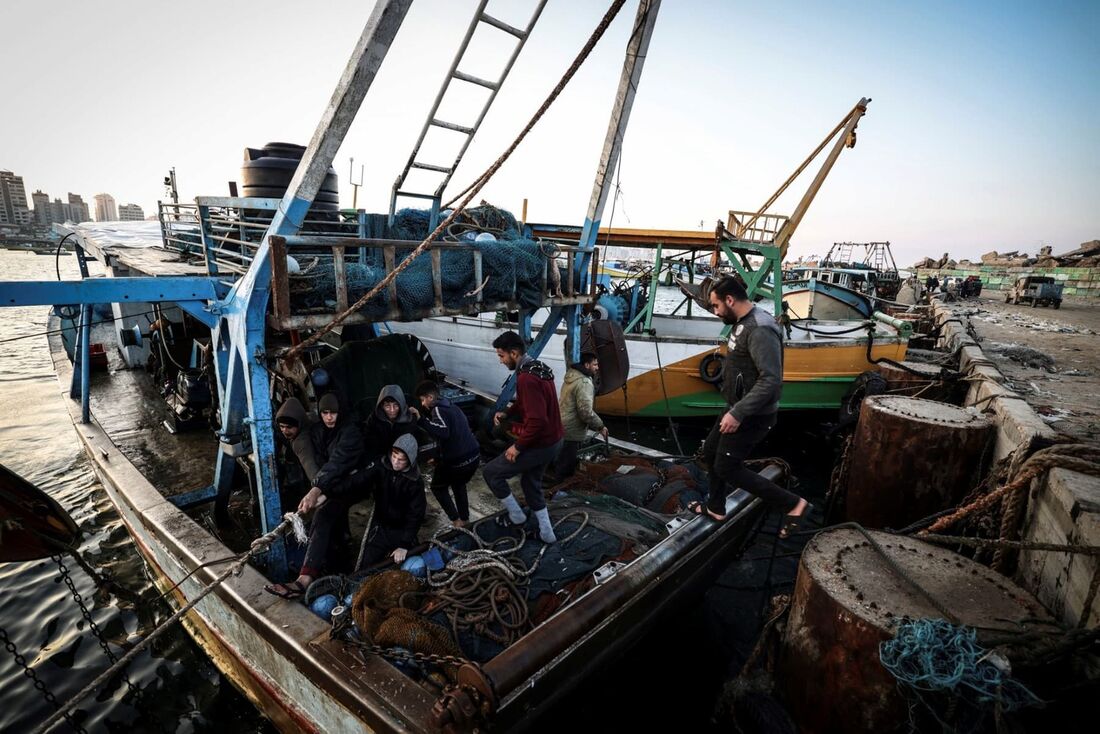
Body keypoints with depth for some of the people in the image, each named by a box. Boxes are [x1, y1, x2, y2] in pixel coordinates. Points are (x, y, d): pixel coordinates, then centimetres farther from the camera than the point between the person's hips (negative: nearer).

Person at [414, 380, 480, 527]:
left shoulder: (438, 409, -12)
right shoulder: (452, 406, 15)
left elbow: (443, 432, -29)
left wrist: (420, 420, -27)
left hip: (457, 461, -8)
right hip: (474, 456, 8)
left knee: (438, 487, 18)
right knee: (459, 484, 33)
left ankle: (456, 520, 13)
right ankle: (464, 518, 34)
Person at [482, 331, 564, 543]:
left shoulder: (526, 378, -26)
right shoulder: (537, 367, 7)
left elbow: (537, 420, -31)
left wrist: (518, 446, -20)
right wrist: (507, 412, 9)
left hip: (539, 444, -10)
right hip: (552, 440, 10)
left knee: (490, 472, 5)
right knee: (531, 483, 26)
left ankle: (516, 516, 21)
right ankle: (546, 533, 35)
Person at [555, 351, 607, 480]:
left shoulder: (572, 375, 10)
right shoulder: (584, 383, -22)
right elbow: (586, 412, -25)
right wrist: (600, 426, -12)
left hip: (561, 425, 10)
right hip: (571, 431, -10)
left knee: (561, 461, 24)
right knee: (565, 467, 2)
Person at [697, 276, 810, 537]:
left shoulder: (760, 330, -25)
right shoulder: (743, 324, 8)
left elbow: (771, 380, -30)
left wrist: (738, 414, -29)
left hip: (752, 415, -10)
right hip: (738, 409, 10)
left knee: (727, 468, -1)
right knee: (711, 451, 19)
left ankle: (793, 503, 8)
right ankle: (715, 508, 37)